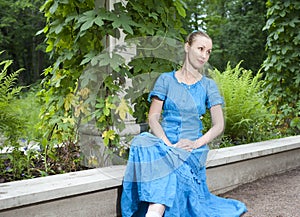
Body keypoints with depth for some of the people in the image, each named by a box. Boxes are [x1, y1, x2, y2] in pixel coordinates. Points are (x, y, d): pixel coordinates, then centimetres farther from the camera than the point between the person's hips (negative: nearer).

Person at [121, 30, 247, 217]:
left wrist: (196, 143, -15)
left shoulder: (208, 85, 9)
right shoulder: (166, 80, 7)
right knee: (143, 143, -34)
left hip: (193, 148, 0)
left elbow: (219, 125, 3)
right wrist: (168, 144, -18)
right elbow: (153, 117, -1)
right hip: (164, 142, 1)